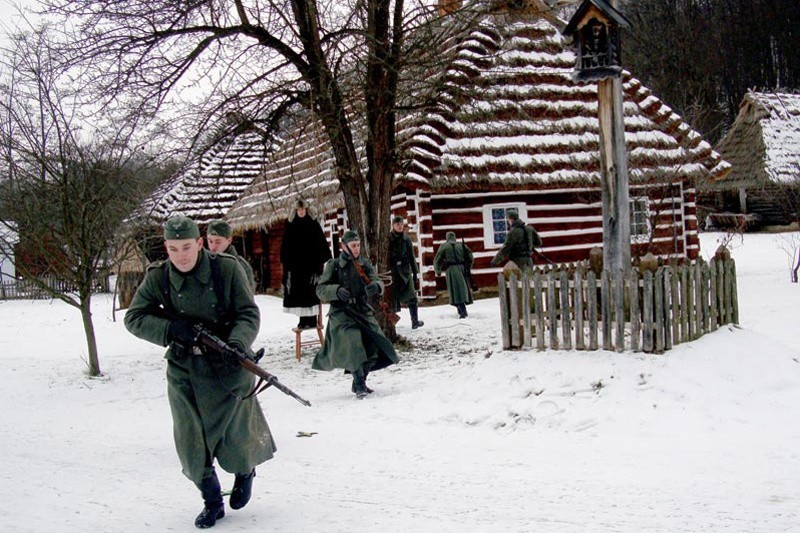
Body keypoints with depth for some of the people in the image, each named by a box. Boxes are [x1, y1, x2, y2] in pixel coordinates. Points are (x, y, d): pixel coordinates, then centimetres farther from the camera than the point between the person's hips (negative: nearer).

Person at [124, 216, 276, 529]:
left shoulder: (227, 268, -12)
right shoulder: (158, 278, -5)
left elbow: (249, 314, -8)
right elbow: (133, 317, -1)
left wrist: (237, 344, -27)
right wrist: (170, 328, -18)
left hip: (228, 366, -2)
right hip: (183, 370, 2)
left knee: (234, 439, 1)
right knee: (191, 442, 4)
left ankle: (245, 471, 37)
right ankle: (212, 502, 26)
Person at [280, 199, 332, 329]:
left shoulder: (314, 225, 3)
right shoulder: (290, 226, 9)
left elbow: (321, 244, 0)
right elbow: (285, 247, 9)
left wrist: (322, 260, -8)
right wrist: (285, 262, 1)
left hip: (311, 263, -2)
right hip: (295, 264, 2)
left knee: (311, 291, -4)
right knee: (298, 291, 1)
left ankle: (312, 319, -1)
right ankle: (303, 319, 5)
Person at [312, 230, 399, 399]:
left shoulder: (365, 264, 10)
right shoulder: (334, 265, 0)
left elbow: (376, 281, -3)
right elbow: (321, 290, -4)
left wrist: (375, 286, -28)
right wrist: (337, 291, -24)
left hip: (363, 311, 4)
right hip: (342, 313, -4)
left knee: (374, 346, -3)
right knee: (354, 344, -23)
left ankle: (359, 382, 17)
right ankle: (359, 385, -16)